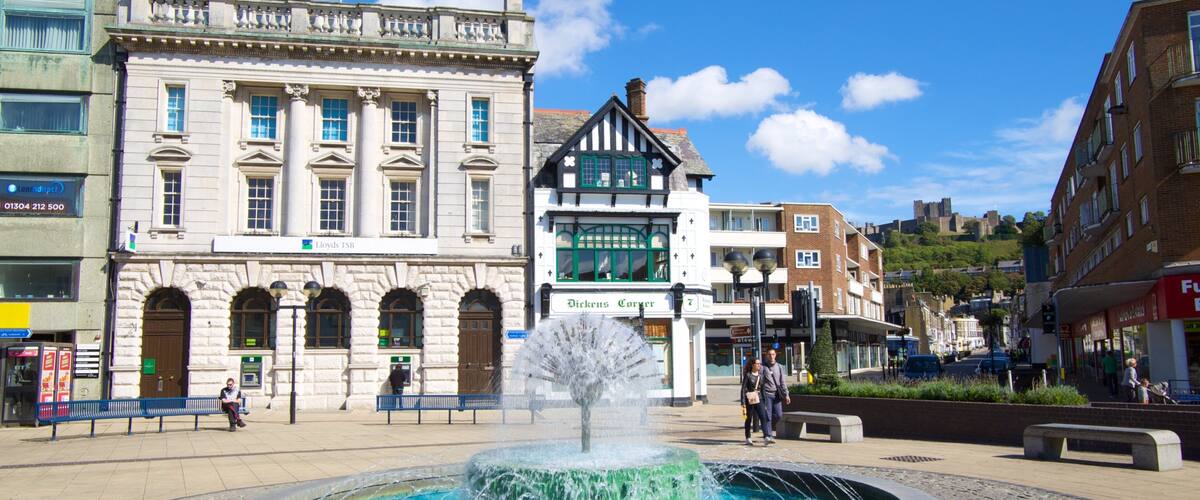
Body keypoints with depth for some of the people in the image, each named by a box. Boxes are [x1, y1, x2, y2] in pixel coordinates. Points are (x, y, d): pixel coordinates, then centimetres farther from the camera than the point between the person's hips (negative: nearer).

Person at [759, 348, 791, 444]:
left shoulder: (779, 367, 14)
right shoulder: (763, 367, 1)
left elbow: (783, 382, 12)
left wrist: (786, 394, 5)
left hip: (777, 394, 4)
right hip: (767, 394, -4)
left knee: (779, 415, 1)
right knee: (767, 415, -9)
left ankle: (770, 428, 26)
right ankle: (767, 435, -10)